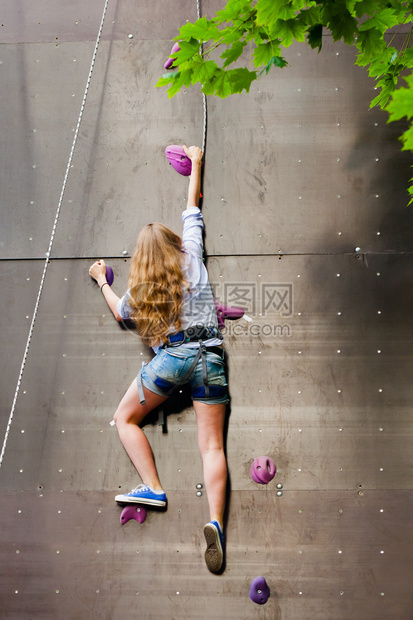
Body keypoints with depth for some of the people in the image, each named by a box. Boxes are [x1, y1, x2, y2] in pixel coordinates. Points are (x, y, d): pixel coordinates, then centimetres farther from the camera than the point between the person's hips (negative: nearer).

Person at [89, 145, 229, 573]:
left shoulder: (140, 287, 10)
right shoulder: (192, 257, 12)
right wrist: (195, 164, 40)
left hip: (171, 357, -2)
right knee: (212, 445, -1)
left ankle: (153, 489, 5)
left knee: (125, 419, 18)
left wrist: (101, 280, 45)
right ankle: (215, 522, -17)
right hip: (210, 358, 2)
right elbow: (192, 207, 27)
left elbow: (121, 312, 32)